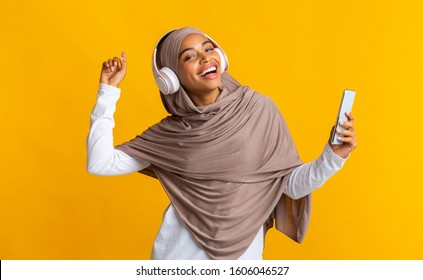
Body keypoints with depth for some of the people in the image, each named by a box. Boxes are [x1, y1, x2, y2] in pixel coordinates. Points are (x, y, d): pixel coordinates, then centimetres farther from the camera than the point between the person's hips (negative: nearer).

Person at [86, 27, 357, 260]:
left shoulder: (259, 109, -8)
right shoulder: (169, 132, -3)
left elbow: (292, 184, -5)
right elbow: (100, 163, -5)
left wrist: (334, 155, -22)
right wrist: (108, 91, -4)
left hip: (242, 253, 0)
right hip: (180, 251, 1)